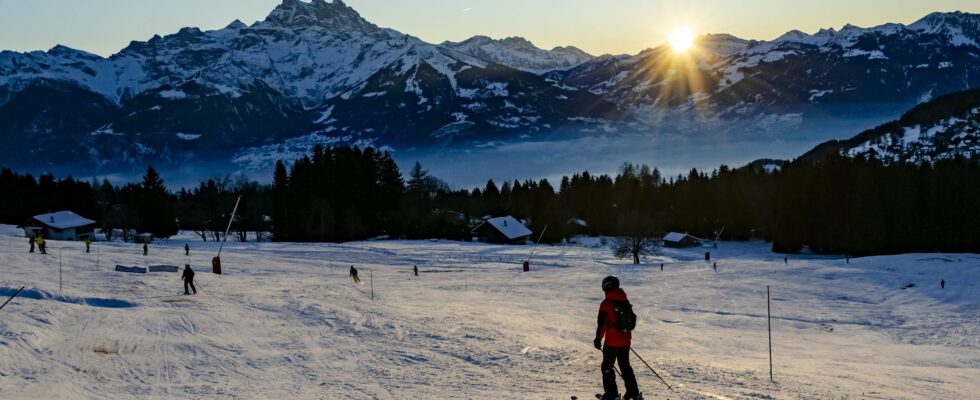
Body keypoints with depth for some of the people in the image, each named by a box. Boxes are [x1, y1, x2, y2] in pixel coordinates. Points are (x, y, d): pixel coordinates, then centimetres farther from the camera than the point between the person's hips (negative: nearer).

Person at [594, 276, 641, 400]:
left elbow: (602, 324, -17)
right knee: (625, 366, 18)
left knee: (607, 366, 7)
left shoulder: (606, 303, -15)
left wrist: (598, 339, -8)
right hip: (626, 340, 7)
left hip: (612, 342, -7)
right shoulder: (625, 301, 6)